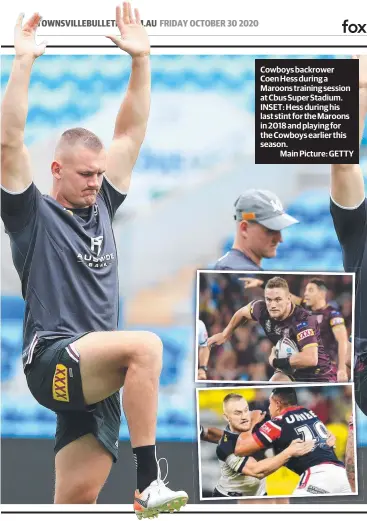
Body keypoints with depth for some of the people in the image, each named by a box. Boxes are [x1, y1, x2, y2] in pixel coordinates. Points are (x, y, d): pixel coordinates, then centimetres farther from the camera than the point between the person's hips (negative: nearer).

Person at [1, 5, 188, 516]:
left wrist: (140, 59, 10)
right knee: (146, 345, -32)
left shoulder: (101, 207, 17)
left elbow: (130, 134, 16)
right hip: (53, 361, -7)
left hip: (97, 374, 7)